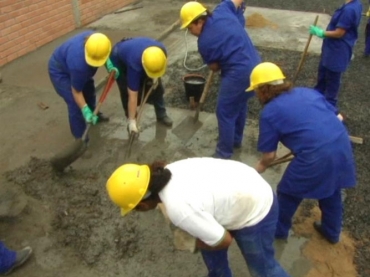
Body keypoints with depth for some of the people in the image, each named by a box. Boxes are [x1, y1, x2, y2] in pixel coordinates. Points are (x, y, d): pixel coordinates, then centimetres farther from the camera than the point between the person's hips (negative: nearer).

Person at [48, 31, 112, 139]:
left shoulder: (94, 39, -30)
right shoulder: (79, 64, -46)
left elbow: (99, 56, -2)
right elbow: (76, 91, -30)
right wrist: (85, 111, -30)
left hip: (69, 61, 8)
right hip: (60, 71, -7)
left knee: (89, 90, 23)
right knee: (75, 104, -10)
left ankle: (94, 115, 50)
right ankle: (82, 138, 7)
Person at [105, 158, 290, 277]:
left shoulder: (178, 209, -35)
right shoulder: (169, 171, -10)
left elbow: (224, 241, -22)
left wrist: (195, 244, -4)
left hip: (256, 211, -8)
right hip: (240, 189, 8)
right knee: (208, 237, 21)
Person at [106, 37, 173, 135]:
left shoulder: (161, 50, -34)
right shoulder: (135, 65, -45)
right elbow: (133, 96, -38)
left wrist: (156, 76, -18)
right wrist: (131, 121, -33)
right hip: (119, 59, -5)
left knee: (156, 87, 0)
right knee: (127, 92, -12)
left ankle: (161, 115, 17)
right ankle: (131, 119, 10)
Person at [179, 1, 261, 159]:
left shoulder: (204, 42, -12)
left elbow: (214, 67, 1)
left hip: (238, 74, -9)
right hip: (254, 66, 9)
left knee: (225, 113, 4)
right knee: (240, 105, 24)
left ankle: (224, 153, 15)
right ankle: (236, 140, 42)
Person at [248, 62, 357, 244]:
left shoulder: (269, 112, 0)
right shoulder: (308, 92, 17)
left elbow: (269, 155, 3)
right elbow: (335, 116, 21)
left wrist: (260, 167, 24)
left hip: (316, 156, -7)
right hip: (342, 146, 7)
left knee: (287, 192, 19)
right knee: (331, 192, 29)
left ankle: (279, 230, 40)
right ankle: (332, 232, 49)